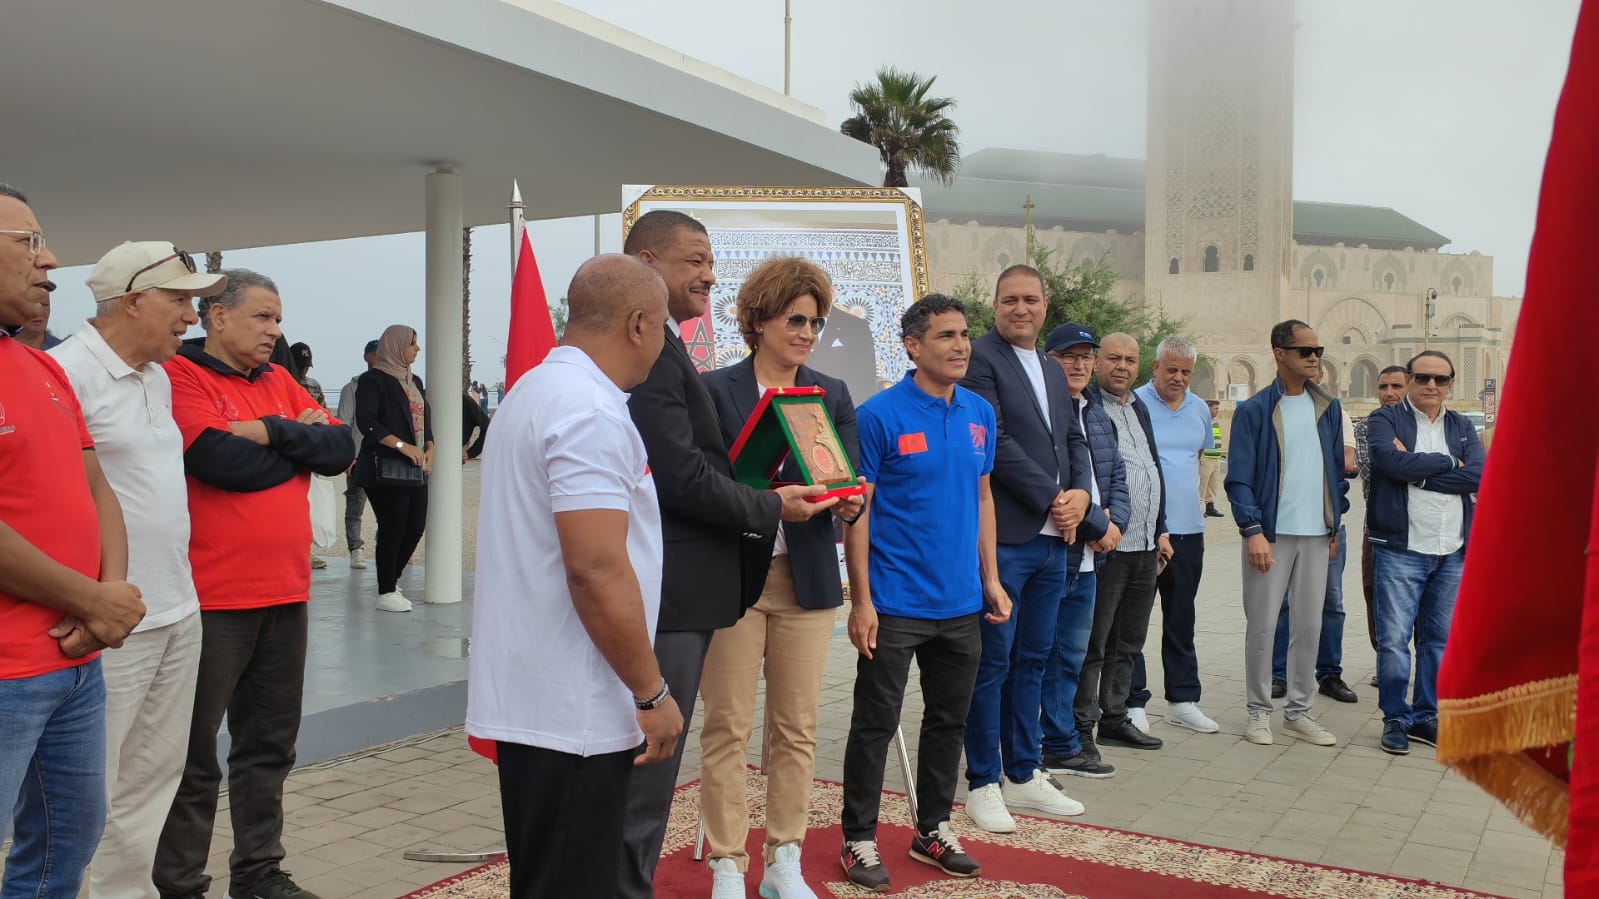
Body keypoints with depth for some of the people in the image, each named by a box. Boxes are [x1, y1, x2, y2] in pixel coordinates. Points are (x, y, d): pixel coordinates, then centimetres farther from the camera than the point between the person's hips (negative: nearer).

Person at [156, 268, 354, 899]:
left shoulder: (280, 383, 13)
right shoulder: (180, 377, -8)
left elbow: (342, 449, 4)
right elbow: (224, 460, -21)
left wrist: (274, 431, -11)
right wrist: (303, 441, -6)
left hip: (286, 592, 7)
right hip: (212, 598, -7)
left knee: (270, 746, 15)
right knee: (193, 753, 5)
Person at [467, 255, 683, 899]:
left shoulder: (537, 389, 13)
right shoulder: (590, 411, -20)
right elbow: (597, 569, -25)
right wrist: (652, 693, -16)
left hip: (531, 695, 10)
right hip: (571, 711, -10)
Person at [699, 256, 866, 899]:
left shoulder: (833, 395, 11)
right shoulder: (715, 390, 0)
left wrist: (849, 503, -15)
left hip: (807, 579, 4)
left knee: (798, 726, 9)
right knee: (727, 727, 1)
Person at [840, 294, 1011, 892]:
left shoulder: (980, 413, 6)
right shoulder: (879, 415, -11)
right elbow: (858, 509, -11)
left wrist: (991, 579, 9)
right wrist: (861, 601, -14)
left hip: (962, 603, 6)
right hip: (895, 604, -6)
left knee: (949, 721, 16)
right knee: (875, 725, 4)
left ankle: (932, 830, 32)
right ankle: (859, 841, 19)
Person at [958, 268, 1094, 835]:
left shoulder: (1051, 370, 19)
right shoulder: (980, 358, -7)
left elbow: (1074, 441, 18)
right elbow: (997, 443, -15)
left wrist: (1080, 496, -1)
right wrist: (1052, 499, -12)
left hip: (1054, 538, 8)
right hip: (1003, 536, -8)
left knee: (1033, 659, 14)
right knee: (992, 661, 0)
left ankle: (1023, 775, 25)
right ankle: (983, 784, 11)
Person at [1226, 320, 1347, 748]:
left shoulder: (1328, 408, 10)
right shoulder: (1254, 411, -5)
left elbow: (1337, 471, 16)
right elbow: (1239, 479, -8)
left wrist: (1335, 526, 12)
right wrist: (1253, 530, -16)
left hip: (1316, 535, 4)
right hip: (1270, 534, -4)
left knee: (1310, 625, 8)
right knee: (1262, 625, 1)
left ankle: (1298, 711, 19)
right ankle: (1259, 711, 13)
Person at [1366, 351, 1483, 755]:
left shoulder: (1463, 427, 12)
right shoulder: (1385, 420, 0)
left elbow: (1479, 476, -6)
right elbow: (1395, 464, -20)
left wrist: (1417, 471, -14)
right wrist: (1448, 461, -8)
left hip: (1453, 552, 4)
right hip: (1400, 549, -4)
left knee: (1440, 638, 11)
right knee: (1394, 638, -3)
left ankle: (1426, 715, 22)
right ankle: (1395, 718, 9)